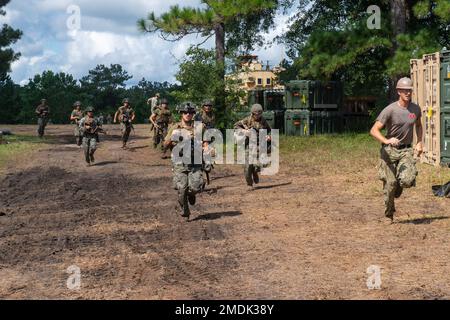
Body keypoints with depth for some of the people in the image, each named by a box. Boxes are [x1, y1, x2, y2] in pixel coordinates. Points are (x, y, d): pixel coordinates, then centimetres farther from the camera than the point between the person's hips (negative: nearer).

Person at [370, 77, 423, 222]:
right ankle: (389, 214, 17)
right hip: (390, 150, -3)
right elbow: (374, 130, -18)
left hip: (407, 150, 3)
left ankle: (398, 188, 18)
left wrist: (419, 142, 13)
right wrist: (386, 141, -35)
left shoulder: (415, 109, 3)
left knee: (408, 180, -19)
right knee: (390, 183, -2)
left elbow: (418, 125, 26)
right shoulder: (390, 110, -13)